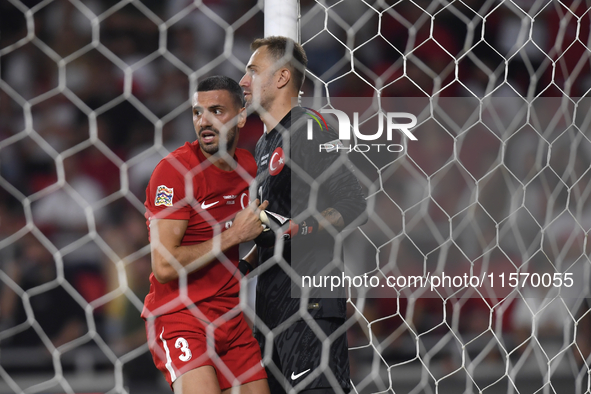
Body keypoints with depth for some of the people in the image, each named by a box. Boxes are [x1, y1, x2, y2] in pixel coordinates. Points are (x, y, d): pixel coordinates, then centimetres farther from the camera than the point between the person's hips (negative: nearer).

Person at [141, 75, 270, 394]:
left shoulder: (247, 165, 8)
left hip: (231, 316, 7)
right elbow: (164, 266, -21)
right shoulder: (175, 169, -14)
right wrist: (233, 235, -14)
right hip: (178, 317, -7)